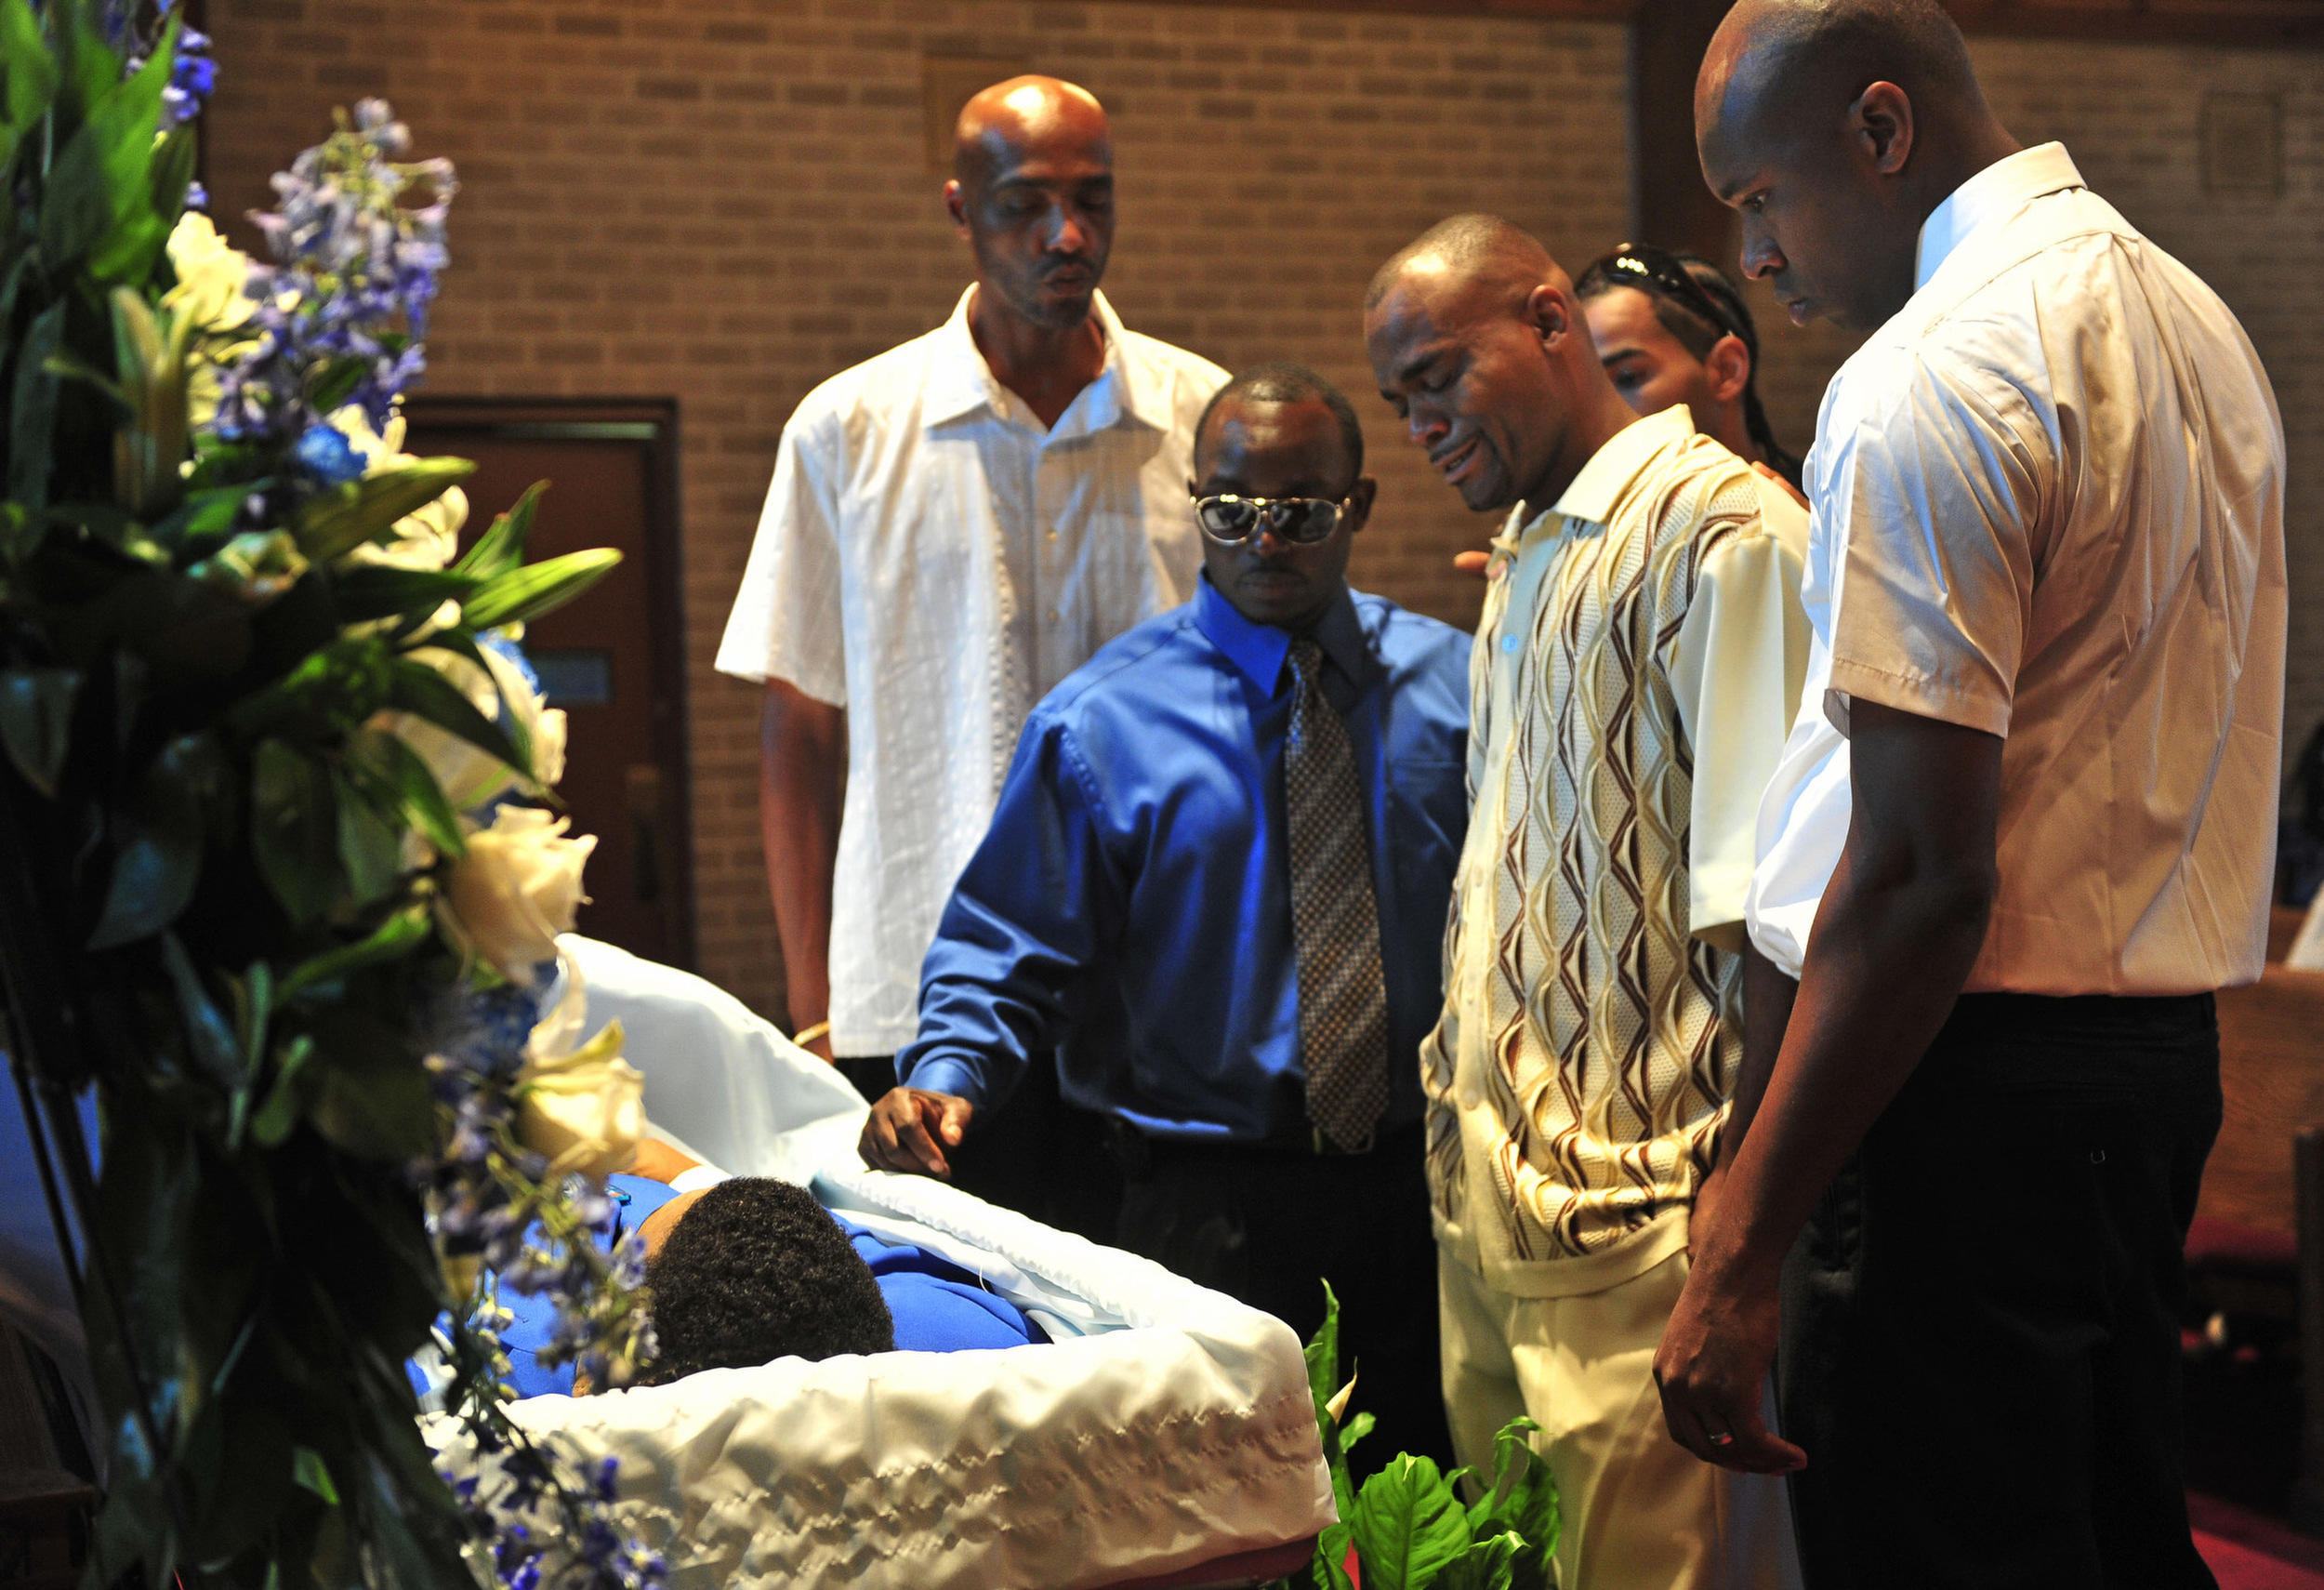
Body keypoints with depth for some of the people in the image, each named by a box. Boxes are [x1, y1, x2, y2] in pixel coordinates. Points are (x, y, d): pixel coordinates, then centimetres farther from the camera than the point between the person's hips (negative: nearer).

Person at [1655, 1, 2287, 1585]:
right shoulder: (2197, 319, 13)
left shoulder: (1929, 387, -17)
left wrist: (1742, 1257, -21)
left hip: (1972, 1082, -10)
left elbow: (1919, 878, -23)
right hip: (2169, 1046, 10)